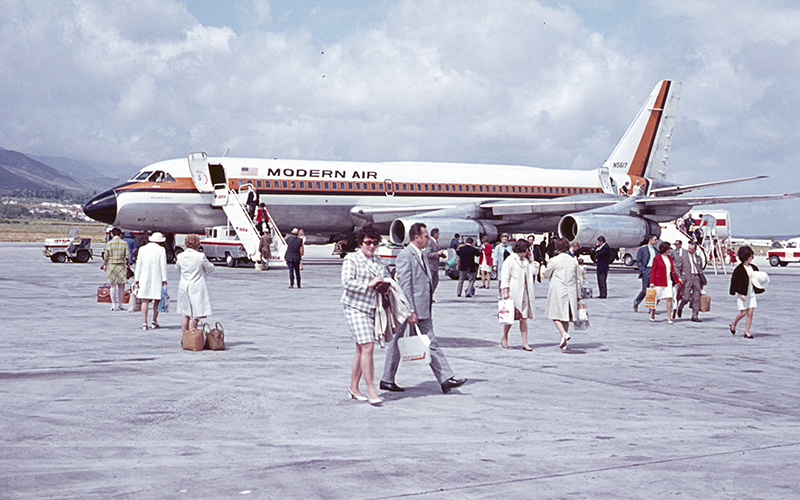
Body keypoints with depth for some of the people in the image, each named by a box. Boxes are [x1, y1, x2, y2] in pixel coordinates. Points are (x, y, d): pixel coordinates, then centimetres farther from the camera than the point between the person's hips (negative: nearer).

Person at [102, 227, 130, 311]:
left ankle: (114, 305, -1)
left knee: (113, 286, 4)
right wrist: (128, 263, 13)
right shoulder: (124, 243, -1)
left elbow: (106, 256, 0)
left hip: (111, 265, -1)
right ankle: (120, 304, 13)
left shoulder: (109, 243, -3)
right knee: (121, 285, 9)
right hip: (122, 265, 1)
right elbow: (127, 256, -3)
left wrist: (105, 265, 14)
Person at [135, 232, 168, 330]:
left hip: (144, 278, 2)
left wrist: (137, 279, 13)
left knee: (145, 300, 2)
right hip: (157, 278, -2)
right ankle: (154, 322, 12)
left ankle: (144, 323, -4)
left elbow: (138, 265, 8)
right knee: (157, 299, 10)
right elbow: (163, 266, -5)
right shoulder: (161, 250, -3)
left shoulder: (142, 249, 6)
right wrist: (164, 279, -2)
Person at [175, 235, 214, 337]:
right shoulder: (201, 256, -13)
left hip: (183, 287, 5)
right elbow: (210, 269, 0)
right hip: (197, 287, -5)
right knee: (196, 315, 0)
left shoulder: (180, 256, -1)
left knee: (186, 315, 15)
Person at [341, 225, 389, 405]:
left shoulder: (377, 260, 15)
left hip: (372, 309, 7)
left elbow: (387, 276, 25)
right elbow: (347, 282, -15)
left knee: (361, 350, 11)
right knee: (367, 347, -15)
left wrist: (385, 284, 2)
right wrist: (368, 284, -20)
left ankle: (353, 388, 21)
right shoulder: (351, 260, -5)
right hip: (356, 309, -7)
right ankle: (371, 390, -11)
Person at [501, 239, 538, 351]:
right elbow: (505, 277, -7)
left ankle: (525, 342, 0)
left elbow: (534, 272, 13)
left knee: (524, 317, 1)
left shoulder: (526, 261, 16)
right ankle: (504, 338, 21)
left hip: (524, 292, 5)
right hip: (513, 292, -5)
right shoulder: (510, 260, -5)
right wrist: (505, 291, -14)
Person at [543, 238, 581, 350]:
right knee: (566, 316, 12)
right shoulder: (573, 261, 4)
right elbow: (578, 279, 10)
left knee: (555, 315, 3)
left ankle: (564, 333, -21)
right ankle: (564, 342, 14)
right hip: (571, 292, 4)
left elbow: (546, 274, 4)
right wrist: (578, 294, 17)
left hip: (557, 291, -4)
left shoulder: (554, 261, -9)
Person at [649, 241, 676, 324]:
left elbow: (672, 270, 17)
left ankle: (669, 318, -3)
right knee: (657, 299, 6)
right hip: (659, 282, -4)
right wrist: (652, 282, -9)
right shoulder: (657, 258, -5)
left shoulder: (670, 258, 11)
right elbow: (653, 271, -4)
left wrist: (676, 280, 13)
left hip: (668, 281, 4)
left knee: (669, 298, -5)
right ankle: (652, 315, 25)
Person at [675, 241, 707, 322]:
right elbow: (677, 269, 4)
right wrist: (680, 278, -9)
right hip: (687, 279, -3)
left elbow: (700, 270, 19)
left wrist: (702, 282, 18)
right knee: (686, 297, -9)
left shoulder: (698, 258, 15)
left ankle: (695, 316, 6)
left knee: (696, 298, 0)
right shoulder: (682, 258, 5)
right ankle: (680, 307, 23)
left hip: (696, 278, 3)